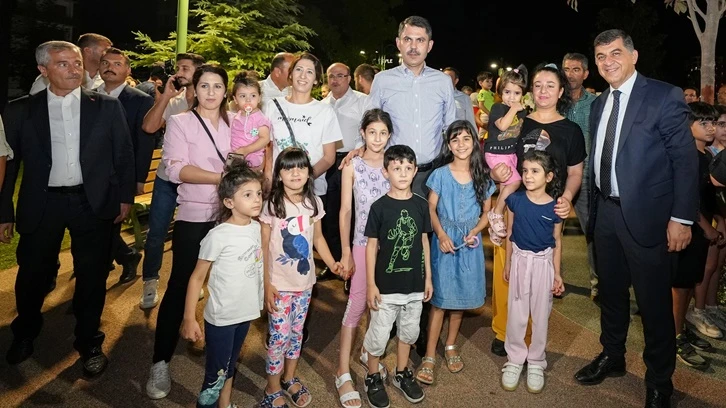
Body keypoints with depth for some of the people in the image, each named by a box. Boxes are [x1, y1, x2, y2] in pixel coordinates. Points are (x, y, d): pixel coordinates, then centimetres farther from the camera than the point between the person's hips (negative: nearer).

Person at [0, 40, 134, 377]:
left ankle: (88, 342, 28)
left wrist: (125, 197, 1)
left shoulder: (107, 106, -1)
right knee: (32, 274, 15)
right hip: (41, 204, 1)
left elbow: (124, 154, 4)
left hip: (93, 203, -1)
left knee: (92, 275, 8)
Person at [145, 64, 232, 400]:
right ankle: (160, 362, 12)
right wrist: (221, 177, -21)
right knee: (179, 287, 0)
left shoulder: (235, 122, 10)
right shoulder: (180, 122, -1)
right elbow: (175, 168, -13)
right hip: (194, 217, -3)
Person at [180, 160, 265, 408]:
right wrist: (189, 319, -13)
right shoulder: (218, 236, -21)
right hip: (221, 318, -6)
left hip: (246, 313, 6)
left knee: (230, 367, 25)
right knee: (215, 376, 8)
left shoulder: (257, 228, -3)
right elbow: (197, 277, -14)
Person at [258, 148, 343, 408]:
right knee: (279, 336, 2)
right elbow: (263, 248, -11)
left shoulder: (314, 203, 0)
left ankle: (289, 379, 37)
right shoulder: (271, 206, -13)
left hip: (305, 281, 5)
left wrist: (332, 264, -3)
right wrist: (266, 285, -14)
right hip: (280, 284, -4)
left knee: (296, 333, 17)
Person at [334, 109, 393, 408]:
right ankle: (343, 371, 5)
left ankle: (369, 352, 35)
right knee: (357, 304, -4)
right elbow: (345, 211, -3)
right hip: (364, 243, -3)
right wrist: (346, 252, -6)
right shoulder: (353, 165, -3)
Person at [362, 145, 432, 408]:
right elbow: (371, 246, -8)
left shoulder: (421, 205, 0)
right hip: (386, 285, -4)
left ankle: (402, 374, 39)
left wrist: (428, 277, 8)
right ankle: (373, 378, 30)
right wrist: (371, 284, -9)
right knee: (378, 335, 7)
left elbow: (424, 241, 7)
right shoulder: (379, 207, -10)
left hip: (415, 284, 4)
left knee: (409, 331, 19)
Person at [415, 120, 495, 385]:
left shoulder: (482, 177, 3)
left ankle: (450, 346, 29)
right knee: (440, 297, -3)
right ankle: (429, 356, 4)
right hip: (444, 240, -2)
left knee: (462, 296, 10)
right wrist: (441, 235, -16)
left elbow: (486, 212, 8)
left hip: (470, 243, 3)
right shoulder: (440, 174, -3)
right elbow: (431, 209, -2)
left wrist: (475, 231, -10)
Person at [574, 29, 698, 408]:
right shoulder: (599, 103, 9)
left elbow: (685, 159, -10)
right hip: (606, 212, 6)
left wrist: (681, 218, -14)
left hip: (645, 216, -6)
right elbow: (599, 158, 11)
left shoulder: (664, 96, -9)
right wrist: (593, 204, 6)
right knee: (610, 291, 19)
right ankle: (612, 356, 40)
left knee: (653, 302, 6)